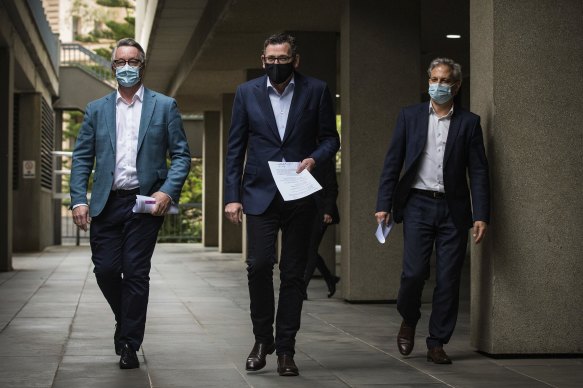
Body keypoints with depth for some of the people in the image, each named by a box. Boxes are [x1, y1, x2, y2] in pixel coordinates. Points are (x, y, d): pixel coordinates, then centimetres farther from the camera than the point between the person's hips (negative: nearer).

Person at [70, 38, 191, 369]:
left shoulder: (165, 106, 6)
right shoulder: (97, 109, 12)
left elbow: (182, 155, 2)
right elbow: (82, 158, 10)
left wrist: (168, 192, -13)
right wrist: (79, 199, -3)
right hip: (106, 203, 2)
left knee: (136, 273, -3)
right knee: (105, 269, -1)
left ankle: (130, 345, 7)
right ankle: (126, 321, 27)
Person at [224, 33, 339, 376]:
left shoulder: (316, 91, 3)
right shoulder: (247, 93, 6)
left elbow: (330, 138, 7)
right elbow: (236, 148, 7)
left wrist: (314, 158, -14)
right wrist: (232, 196, 1)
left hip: (300, 196, 0)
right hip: (261, 194, 0)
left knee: (293, 273, 2)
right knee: (259, 266, -10)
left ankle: (286, 349, 11)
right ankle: (262, 339, 10)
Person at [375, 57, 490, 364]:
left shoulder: (469, 122, 5)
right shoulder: (409, 117, 7)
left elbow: (478, 172, 2)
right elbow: (392, 164, 6)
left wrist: (481, 216, -6)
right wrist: (383, 205, -2)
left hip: (453, 209, 1)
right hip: (418, 204, 0)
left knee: (448, 279, 1)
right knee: (414, 272, -9)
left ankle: (437, 344, 12)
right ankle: (408, 321, 20)